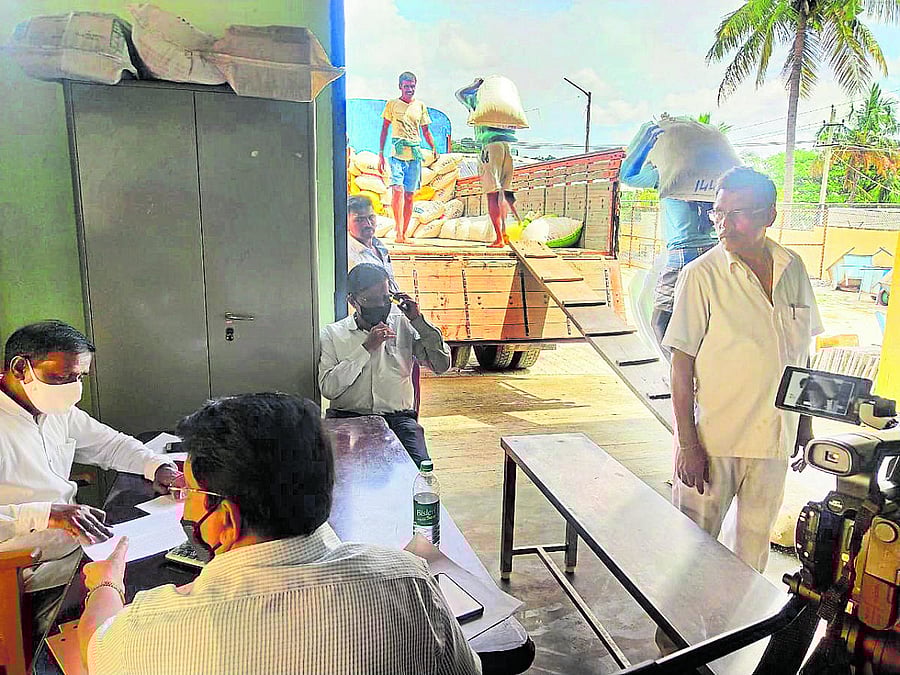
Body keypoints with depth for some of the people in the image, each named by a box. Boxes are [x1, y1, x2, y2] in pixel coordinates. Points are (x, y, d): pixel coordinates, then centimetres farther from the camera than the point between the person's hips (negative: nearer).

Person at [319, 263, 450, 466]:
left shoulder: (403, 326, 9)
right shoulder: (332, 334, 5)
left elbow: (441, 365, 3)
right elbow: (328, 388, -8)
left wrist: (418, 320, -3)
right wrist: (366, 348, -12)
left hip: (398, 417, 1)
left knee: (419, 467, -25)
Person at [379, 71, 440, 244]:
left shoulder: (420, 106, 14)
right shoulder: (392, 104, 7)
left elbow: (426, 131, 19)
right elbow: (384, 129, 9)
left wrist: (434, 149, 5)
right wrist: (380, 153, 2)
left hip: (415, 155, 3)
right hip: (397, 154, -3)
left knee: (409, 195, 3)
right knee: (398, 190, -19)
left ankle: (404, 234, 8)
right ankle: (398, 232, -23)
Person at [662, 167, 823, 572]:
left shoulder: (793, 269, 3)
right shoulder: (701, 276, -13)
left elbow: (802, 350, 14)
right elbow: (682, 363, -13)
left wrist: (805, 418, 15)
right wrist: (687, 443, -15)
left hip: (775, 434, 5)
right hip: (714, 435, -5)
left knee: (756, 533, 19)